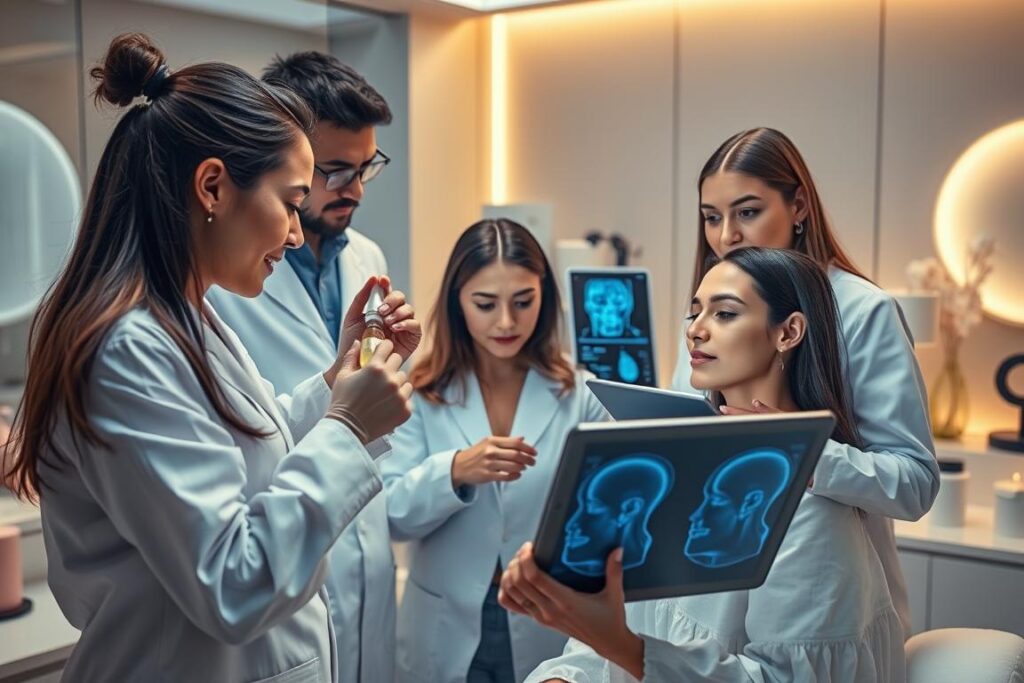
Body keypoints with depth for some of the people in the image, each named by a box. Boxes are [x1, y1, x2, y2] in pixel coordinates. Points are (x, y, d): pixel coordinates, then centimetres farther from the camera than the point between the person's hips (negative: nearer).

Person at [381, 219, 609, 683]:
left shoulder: (580, 396, -4)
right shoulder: (421, 395, -5)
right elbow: (392, 516, -11)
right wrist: (452, 471, -29)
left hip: (550, 629, 1)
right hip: (446, 634, 0)